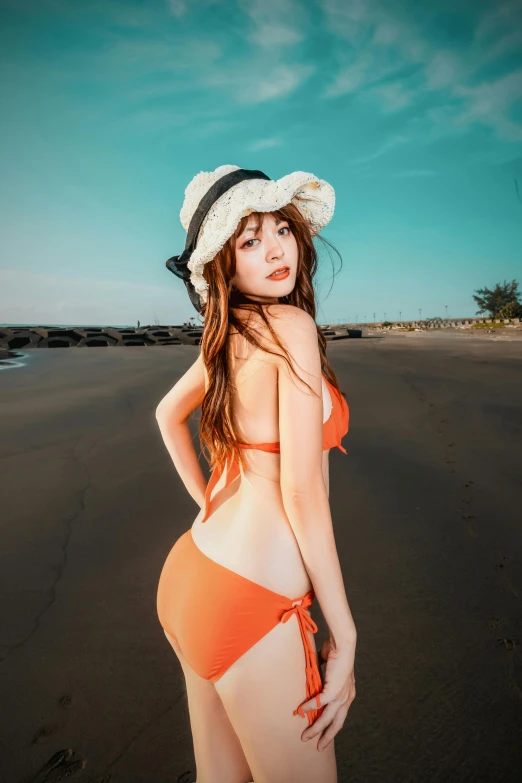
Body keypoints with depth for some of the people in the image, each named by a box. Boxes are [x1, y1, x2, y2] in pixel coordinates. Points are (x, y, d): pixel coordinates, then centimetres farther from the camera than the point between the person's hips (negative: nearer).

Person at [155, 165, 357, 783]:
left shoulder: (227, 337, 6)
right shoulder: (292, 324, -17)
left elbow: (167, 414, 22)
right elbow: (301, 492, -21)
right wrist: (344, 637, -11)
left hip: (191, 570, 8)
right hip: (249, 604, -8)